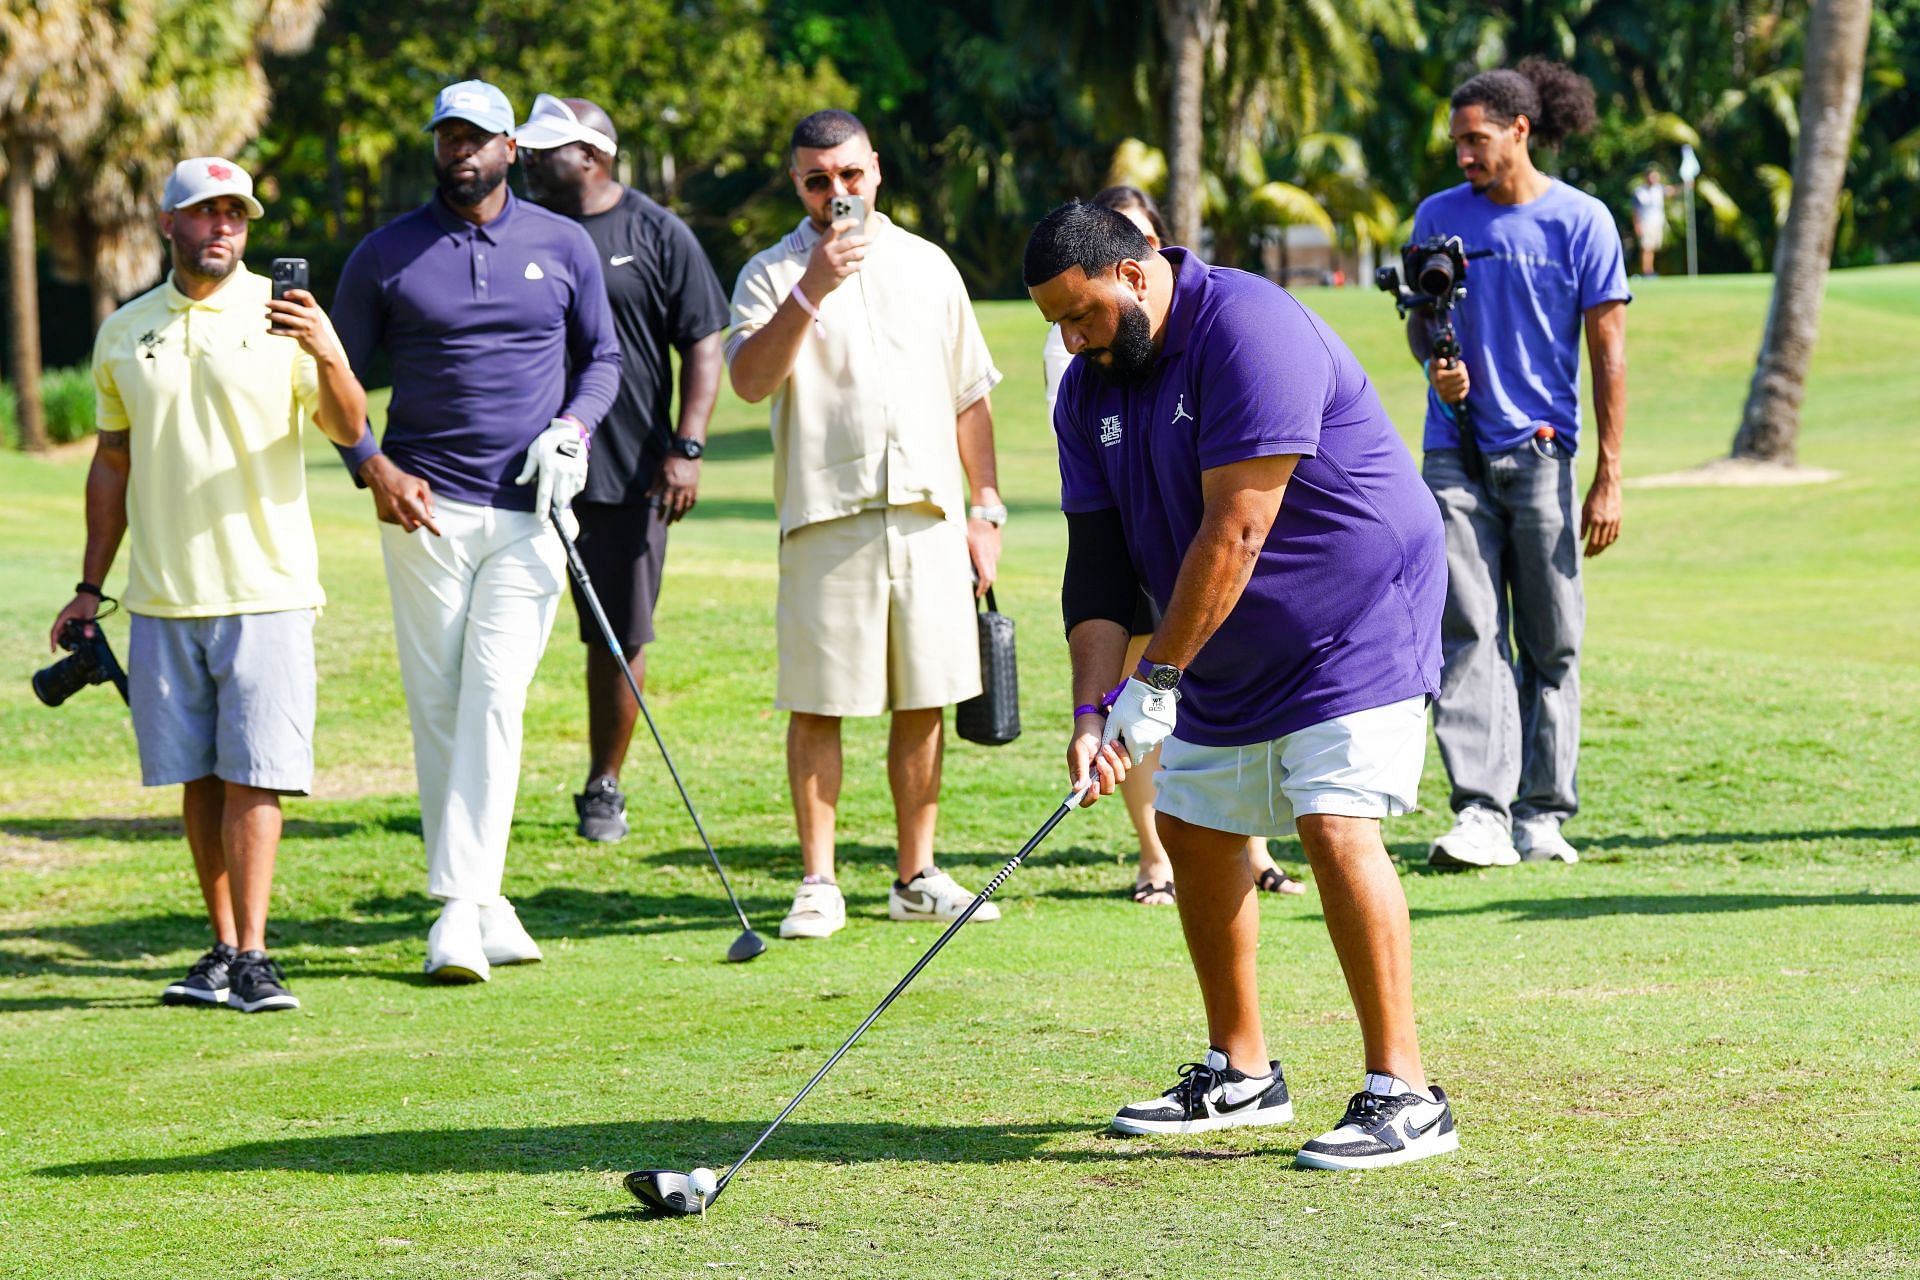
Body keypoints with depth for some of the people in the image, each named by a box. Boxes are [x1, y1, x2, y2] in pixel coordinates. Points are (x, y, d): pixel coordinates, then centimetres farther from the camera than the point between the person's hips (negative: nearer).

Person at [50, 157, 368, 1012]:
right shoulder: (124, 333, 10)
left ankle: (253, 957, -10)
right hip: (161, 595, 3)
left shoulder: (282, 316, 0)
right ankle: (223, 949, 13)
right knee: (197, 778, 6)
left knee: (253, 777, -9)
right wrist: (90, 588, 15)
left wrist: (326, 355, -28)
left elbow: (348, 430, -8)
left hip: (266, 589, -3)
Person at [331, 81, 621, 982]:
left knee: (495, 700, -11)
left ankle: (461, 908, -14)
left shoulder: (563, 246, 8)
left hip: (529, 510, 0)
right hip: (425, 506, 0)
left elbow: (601, 357, 16)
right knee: (436, 705, -1)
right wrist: (373, 467, -7)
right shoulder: (385, 256, 5)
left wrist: (573, 427, -4)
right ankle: (483, 906, 7)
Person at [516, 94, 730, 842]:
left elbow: (702, 345, 2)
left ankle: (604, 787, 19)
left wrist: (686, 448, -8)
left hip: (628, 472, -1)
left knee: (620, 639, 6)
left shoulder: (657, 237, 1)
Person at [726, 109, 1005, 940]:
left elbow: (969, 395, 18)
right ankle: (818, 884, 2)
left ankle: (917, 876, 14)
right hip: (824, 516, -3)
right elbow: (750, 380, -14)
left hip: (926, 513, 3)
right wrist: (810, 292, -23)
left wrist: (986, 508, 12)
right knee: (817, 704, -4)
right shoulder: (773, 274, 3)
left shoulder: (925, 266, 15)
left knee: (923, 701, 5)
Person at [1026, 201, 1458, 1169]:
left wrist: (1158, 680, -23)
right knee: (1194, 832, 9)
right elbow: (1098, 561, 1)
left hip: (1354, 620, -9)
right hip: (1229, 655, 9)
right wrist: (1094, 707, -12)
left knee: (1336, 828, -20)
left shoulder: (1248, 330, -24)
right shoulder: (1090, 389, 3)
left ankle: (1402, 1095, -18)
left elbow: (1234, 534, -27)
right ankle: (1239, 1074, 24)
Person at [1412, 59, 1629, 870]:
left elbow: (1608, 353, 0)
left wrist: (1608, 478, -5)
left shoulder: (1580, 222, -1)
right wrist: (1434, 360, -6)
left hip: (1541, 453, -2)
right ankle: (1481, 814, -13)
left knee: (1551, 642, 3)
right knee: (1470, 634, -8)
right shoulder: (1439, 217, 8)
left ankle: (1543, 815, 11)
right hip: (1456, 452, 2)